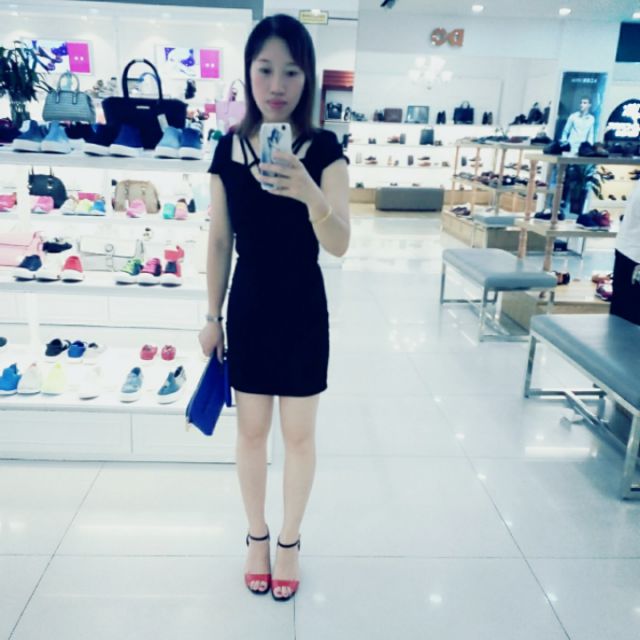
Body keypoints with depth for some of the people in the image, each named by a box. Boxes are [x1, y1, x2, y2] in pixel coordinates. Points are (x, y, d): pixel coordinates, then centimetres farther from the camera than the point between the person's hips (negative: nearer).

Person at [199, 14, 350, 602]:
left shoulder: (324, 148, -11)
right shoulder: (228, 148, -3)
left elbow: (340, 244, -21)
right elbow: (220, 240, 3)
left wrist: (310, 195, -41)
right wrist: (213, 316, 6)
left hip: (302, 311, -2)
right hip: (248, 308, 2)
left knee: (299, 435, 11)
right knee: (251, 430, 15)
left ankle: (290, 540, 34)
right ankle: (257, 535, 38)